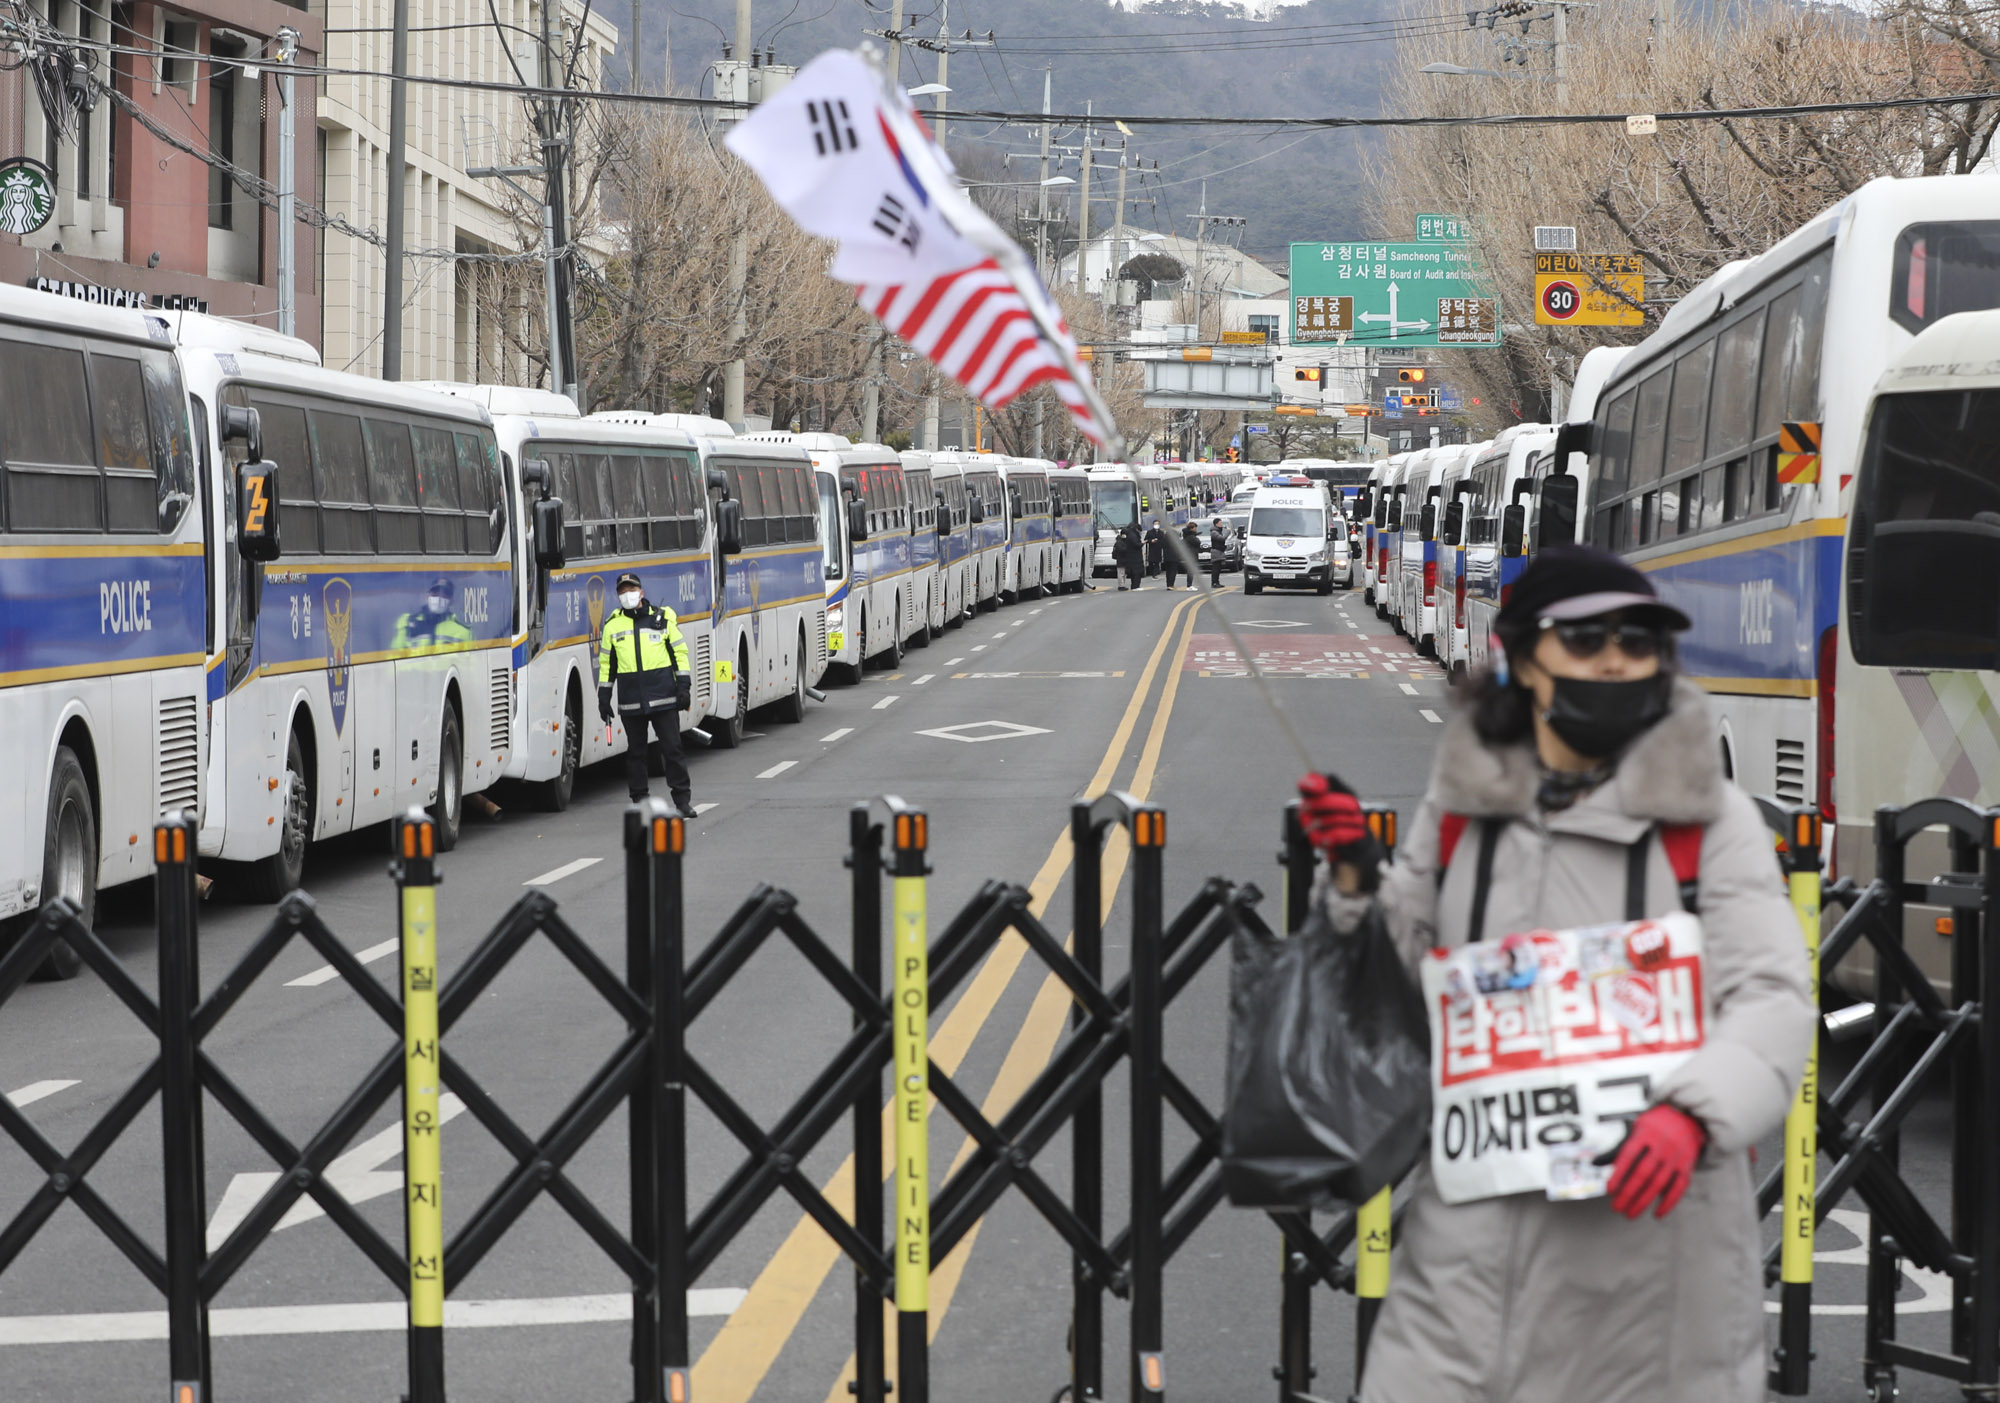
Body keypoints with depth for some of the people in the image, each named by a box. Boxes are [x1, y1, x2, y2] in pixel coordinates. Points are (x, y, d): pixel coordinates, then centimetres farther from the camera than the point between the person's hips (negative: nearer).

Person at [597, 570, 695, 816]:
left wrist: (684, 687, 0)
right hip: (630, 701, 2)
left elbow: (680, 652, 7)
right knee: (635, 751, 6)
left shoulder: (663, 618, 4)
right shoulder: (613, 625, 8)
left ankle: (682, 799, 4)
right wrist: (604, 697, 10)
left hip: (663, 697, -1)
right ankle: (639, 801, 14)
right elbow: (605, 662, 14)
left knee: (672, 747, -2)